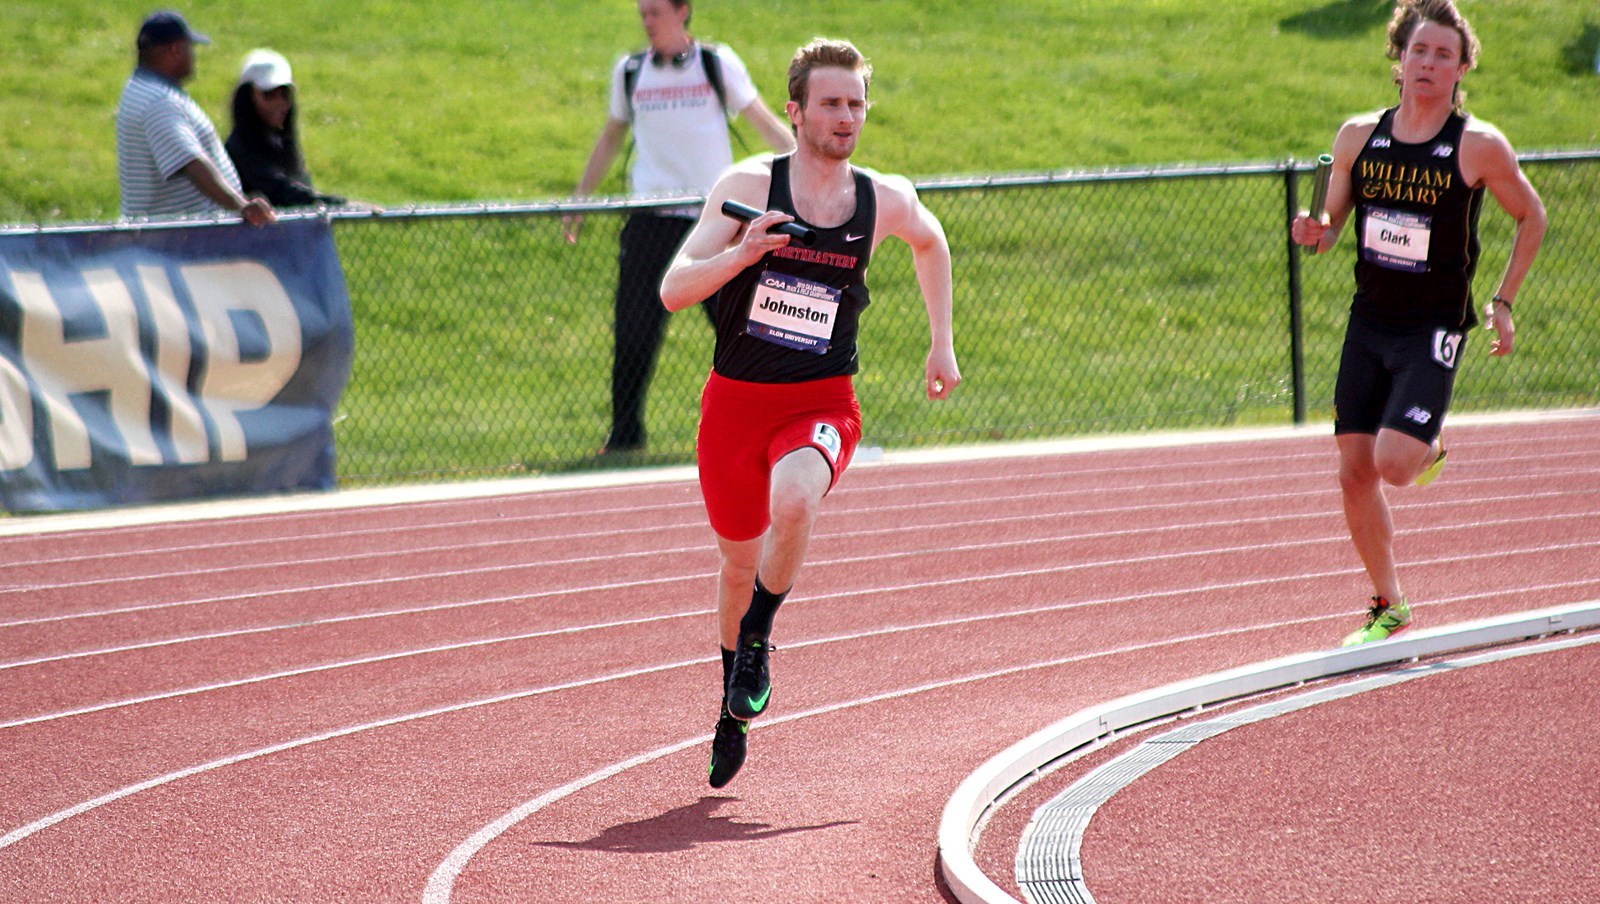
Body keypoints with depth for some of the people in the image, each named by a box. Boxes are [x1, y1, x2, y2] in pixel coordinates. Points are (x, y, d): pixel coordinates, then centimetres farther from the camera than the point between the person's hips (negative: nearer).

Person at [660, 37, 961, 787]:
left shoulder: (886, 201, -3)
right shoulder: (748, 186, -9)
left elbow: (930, 243, 23)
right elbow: (673, 291, -13)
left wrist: (941, 343, 21)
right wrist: (740, 255, -29)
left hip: (821, 406, 0)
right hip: (735, 400, 1)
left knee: (793, 502, -33)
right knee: (740, 560, 13)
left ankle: (755, 643, -7)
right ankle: (734, 707, 40)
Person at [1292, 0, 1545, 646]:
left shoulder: (1479, 147, -9)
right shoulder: (1359, 137, 1)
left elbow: (1531, 216, 5)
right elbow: (1332, 222, 11)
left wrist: (1503, 302, -1)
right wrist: (1315, 233, -13)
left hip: (1434, 331, -4)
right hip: (1368, 323, 4)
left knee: (1392, 464, -19)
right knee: (1355, 474, 3)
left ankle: (1429, 449, 17)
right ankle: (1388, 607, 20)